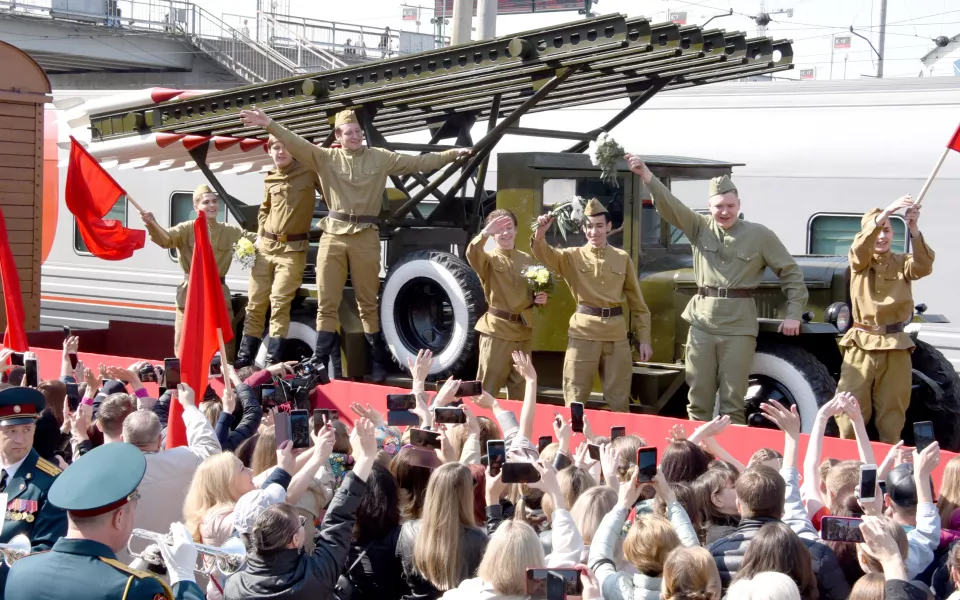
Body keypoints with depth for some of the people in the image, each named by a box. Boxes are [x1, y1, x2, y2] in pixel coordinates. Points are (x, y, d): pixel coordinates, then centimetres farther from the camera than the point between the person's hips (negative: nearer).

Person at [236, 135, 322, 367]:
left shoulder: (309, 172, -4)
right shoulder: (270, 179, 11)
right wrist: (260, 233, 14)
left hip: (292, 248, -5)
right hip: (266, 246, 5)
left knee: (279, 304, -10)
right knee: (255, 303, 6)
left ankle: (273, 361, -8)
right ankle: (244, 357, 13)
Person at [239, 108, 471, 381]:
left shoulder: (380, 158, 7)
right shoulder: (326, 157, 6)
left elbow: (419, 162, 9)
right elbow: (296, 144, -4)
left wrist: (453, 153, 7)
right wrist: (269, 124, -16)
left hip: (366, 237, 0)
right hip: (333, 236, 0)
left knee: (368, 304, 8)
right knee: (327, 303, 2)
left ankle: (378, 363, 17)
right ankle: (319, 363, 7)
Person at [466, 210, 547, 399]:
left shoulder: (527, 259, 11)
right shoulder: (488, 258, -4)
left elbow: (537, 290, 21)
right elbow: (472, 254, -28)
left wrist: (541, 298, -1)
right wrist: (485, 233, -41)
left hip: (523, 330, 5)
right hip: (497, 329, -5)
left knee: (520, 385, 14)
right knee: (488, 385, -4)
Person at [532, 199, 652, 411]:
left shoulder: (623, 258, 8)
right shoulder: (573, 256, 4)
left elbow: (637, 301, 11)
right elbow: (545, 255, -15)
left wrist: (644, 338, 7)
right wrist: (540, 234, -37)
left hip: (616, 333, 1)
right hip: (583, 332, -1)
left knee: (619, 400, 8)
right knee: (575, 398, 3)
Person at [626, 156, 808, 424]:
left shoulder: (759, 235, 2)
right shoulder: (700, 227, 7)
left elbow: (790, 271, 7)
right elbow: (670, 206, -7)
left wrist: (793, 314, 1)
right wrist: (647, 176, -22)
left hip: (738, 325, -2)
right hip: (702, 321, 3)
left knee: (732, 402, 0)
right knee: (698, 399, 7)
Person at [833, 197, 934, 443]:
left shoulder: (902, 263, 8)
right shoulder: (859, 262, 5)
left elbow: (924, 266, -14)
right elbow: (860, 249, -18)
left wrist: (914, 230, -31)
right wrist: (884, 213, -33)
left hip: (896, 345, 1)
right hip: (862, 344, -1)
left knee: (892, 415, 5)